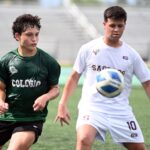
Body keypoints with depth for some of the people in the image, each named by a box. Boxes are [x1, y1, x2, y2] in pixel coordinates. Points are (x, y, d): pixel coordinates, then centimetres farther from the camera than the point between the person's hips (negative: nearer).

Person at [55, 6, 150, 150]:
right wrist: (63, 104, -1)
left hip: (121, 111, 3)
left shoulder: (131, 54, 4)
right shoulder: (88, 49, 1)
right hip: (91, 108, -3)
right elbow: (74, 77, 7)